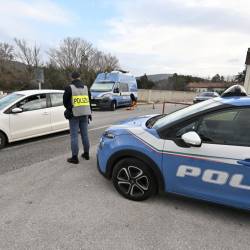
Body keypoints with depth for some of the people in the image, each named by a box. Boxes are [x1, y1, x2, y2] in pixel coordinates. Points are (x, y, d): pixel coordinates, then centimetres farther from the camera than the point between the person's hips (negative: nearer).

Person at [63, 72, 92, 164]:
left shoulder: (69, 88, -6)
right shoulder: (86, 87, 11)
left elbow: (65, 102, -2)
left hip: (74, 114, -5)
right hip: (84, 114, 5)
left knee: (74, 136, -1)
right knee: (85, 134, 13)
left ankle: (75, 157, 3)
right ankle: (86, 154, 23)